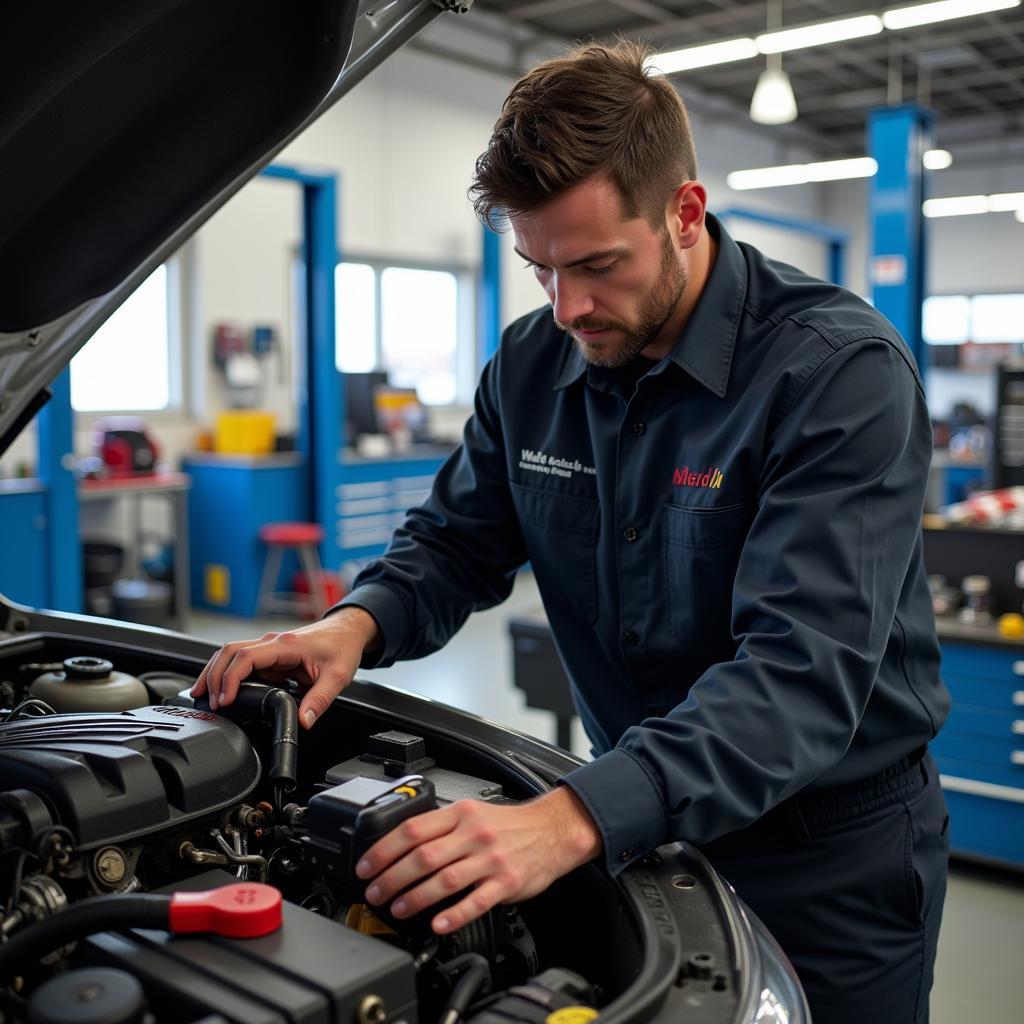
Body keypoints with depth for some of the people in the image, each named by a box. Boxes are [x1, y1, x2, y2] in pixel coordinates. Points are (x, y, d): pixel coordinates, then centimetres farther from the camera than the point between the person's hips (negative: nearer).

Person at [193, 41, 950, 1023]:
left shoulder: (843, 370, -24)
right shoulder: (533, 364, -5)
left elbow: (804, 670, -33)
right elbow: (457, 541, 5)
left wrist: (575, 817, -44)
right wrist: (358, 621, -17)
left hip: (832, 857, -4)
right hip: (646, 827, 5)